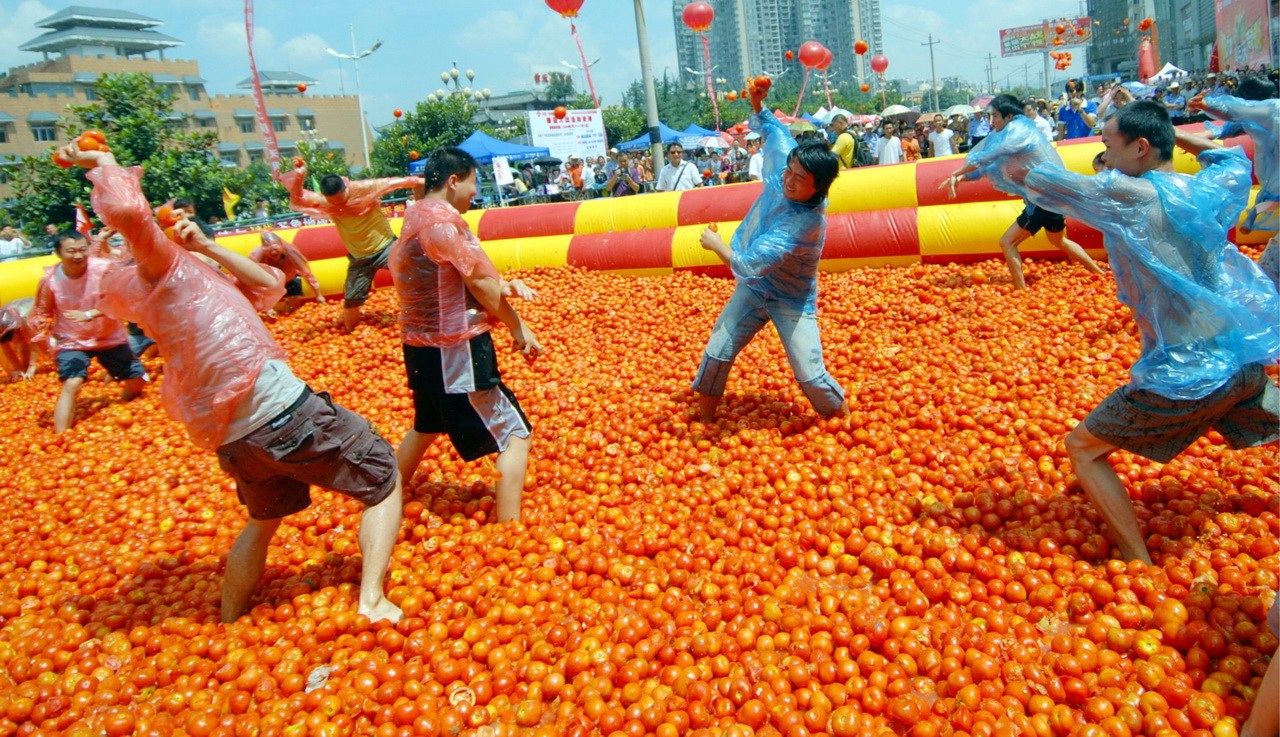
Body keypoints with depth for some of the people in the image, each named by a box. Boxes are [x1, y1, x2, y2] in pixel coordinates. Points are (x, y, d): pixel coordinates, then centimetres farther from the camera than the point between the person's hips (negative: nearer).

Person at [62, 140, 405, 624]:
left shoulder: (192, 284, 23)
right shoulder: (166, 271, -2)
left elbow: (269, 286, 25)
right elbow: (126, 210, -23)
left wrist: (206, 247, 23)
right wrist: (103, 162, -5)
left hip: (232, 438, 9)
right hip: (285, 413, -9)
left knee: (263, 519, 32)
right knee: (384, 482, 4)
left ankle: (227, 625, 39)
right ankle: (373, 599, -8)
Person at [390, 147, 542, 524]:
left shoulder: (415, 216, 12)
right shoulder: (443, 218, -17)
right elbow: (480, 283, -16)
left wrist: (501, 285, -5)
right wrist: (519, 328, -6)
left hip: (422, 346, 10)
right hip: (454, 351, -10)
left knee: (426, 426, 30)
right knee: (517, 433, -5)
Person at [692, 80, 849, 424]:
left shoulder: (805, 222, -35)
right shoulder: (783, 171, -15)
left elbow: (749, 266, -36)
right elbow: (775, 131, 7)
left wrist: (716, 244, -20)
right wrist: (758, 106, -11)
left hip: (792, 301, -6)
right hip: (753, 289, 6)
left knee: (810, 375, -7)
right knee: (717, 353, 2)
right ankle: (704, 422, 19)